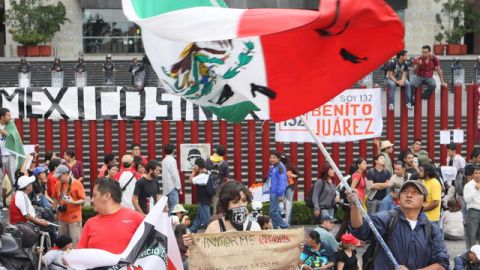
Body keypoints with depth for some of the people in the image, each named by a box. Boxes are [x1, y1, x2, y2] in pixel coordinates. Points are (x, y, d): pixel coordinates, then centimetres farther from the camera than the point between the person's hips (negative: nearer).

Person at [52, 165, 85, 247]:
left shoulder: (77, 184, -8)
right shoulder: (59, 185, 6)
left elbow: (83, 200, -8)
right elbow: (56, 199, 19)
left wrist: (73, 202, -24)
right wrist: (57, 207, 2)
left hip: (74, 218, -6)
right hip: (62, 218, 6)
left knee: (75, 241, -8)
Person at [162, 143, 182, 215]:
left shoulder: (164, 160, 13)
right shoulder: (171, 160, -11)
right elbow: (175, 174, -15)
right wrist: (179, 187, -8)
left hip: (166, 188, 9)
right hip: (173, 187, -8)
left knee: (169, 208, 11)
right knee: (174, 208, -10)